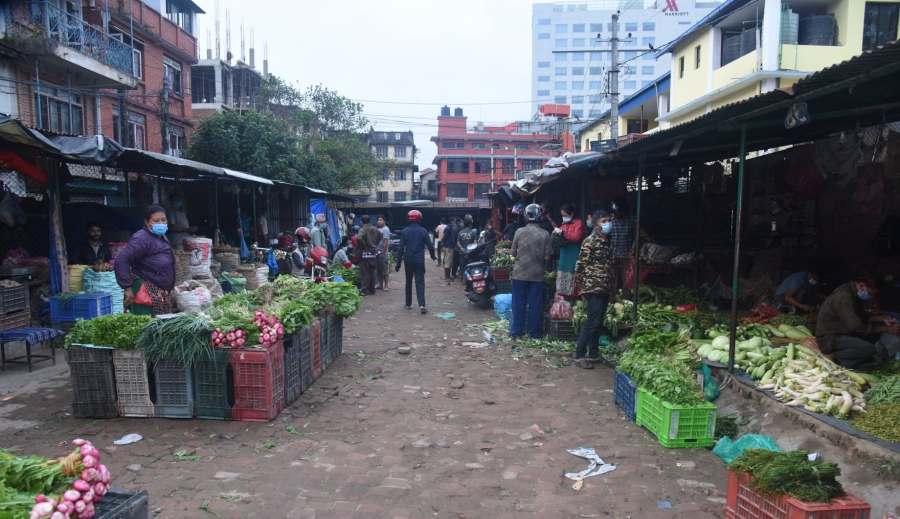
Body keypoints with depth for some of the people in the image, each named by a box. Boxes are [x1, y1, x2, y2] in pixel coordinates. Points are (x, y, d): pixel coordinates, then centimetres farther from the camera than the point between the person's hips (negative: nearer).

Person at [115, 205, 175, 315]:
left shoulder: (162, 238, 15)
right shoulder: (142, 239, -13)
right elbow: (121, 261, -21)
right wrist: (128, 287, -22)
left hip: (164, 294, 9)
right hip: (148, 295, -9)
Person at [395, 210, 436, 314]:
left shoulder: (404, 232, -2)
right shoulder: (423, 231, -3)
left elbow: (401, 248, -4)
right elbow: (430, 246, -2)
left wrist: (398, 262, 0)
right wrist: (433, 256, 17)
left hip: (408, 260, 1)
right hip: (420, 260, -1)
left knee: (408, 282, 16)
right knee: (420, 282, -4)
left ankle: (408, 304, 22)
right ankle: (422, 305, -18)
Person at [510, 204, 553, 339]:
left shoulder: (519, 232, -6)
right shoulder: (545, 234, -7)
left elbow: (513, 253, 0)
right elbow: (547, 257, -6)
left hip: (520, 273, 0)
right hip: (537, 274, 0)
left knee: (518, 303, 8)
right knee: (535, 304, 7)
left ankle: (516, 331, 12)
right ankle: (535, 332, 14)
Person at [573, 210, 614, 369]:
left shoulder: (608, 241, 13)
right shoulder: (590, 241, -11)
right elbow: (580, 265, -12)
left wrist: (611, 287, 18)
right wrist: (581, 288, -11)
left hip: (605, 288, 8)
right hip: (593, 287, -8)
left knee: (599, 322, 12)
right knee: (593, 321, -9)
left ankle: (593, 353, 22)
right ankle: (580, 355, -1)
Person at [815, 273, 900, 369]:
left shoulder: (853, 294, 7)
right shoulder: (843, 297, -23)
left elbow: (862, 317, 19)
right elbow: (856, 327, -27)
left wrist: (881, 318, 2)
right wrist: (886, 329, -20)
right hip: (829, 339, -10)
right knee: (869, 349, -27)